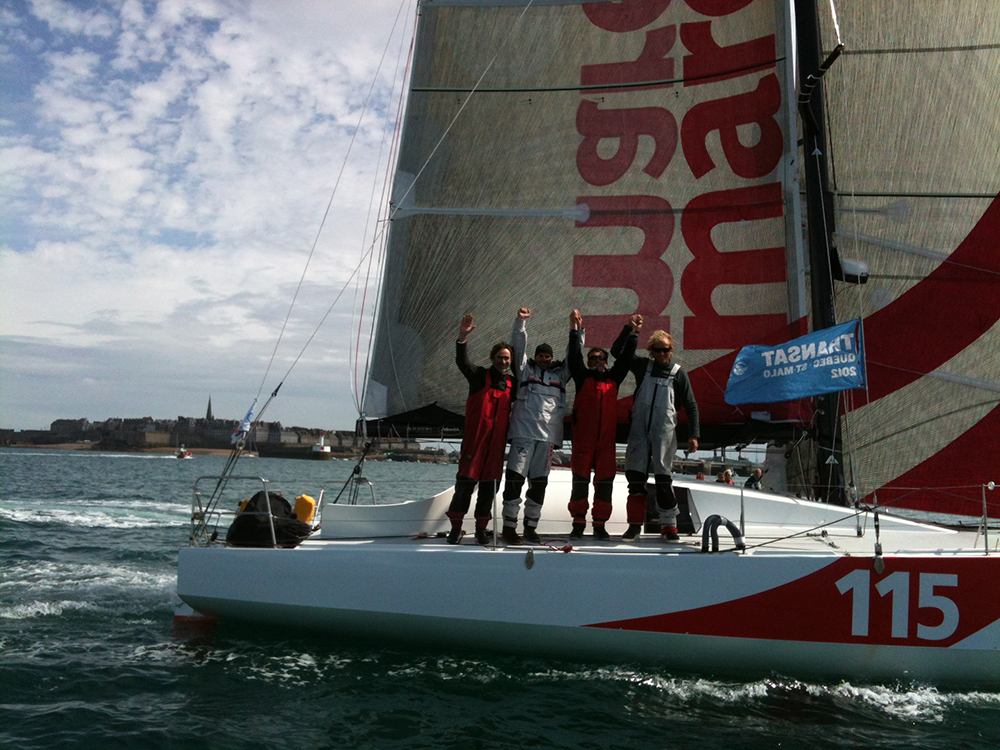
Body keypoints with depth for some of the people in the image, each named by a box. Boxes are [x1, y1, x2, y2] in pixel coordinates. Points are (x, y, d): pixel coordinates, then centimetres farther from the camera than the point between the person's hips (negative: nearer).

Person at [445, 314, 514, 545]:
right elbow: (462, 362, -13)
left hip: (497, 442, 4)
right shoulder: (479, 376, 2)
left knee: (490, 486, 6)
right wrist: (463, 337, -27)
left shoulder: (511, 384, 12)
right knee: (466, 481, -7)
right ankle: (456, 527, 0)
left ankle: (481, 529, 14)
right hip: (475, 439, -3)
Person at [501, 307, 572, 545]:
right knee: (515, 478, -9)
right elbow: (518, 345, 7)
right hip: (523, 431, -3)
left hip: (548, 435, 3)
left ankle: (531, 526, 13)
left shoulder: (560, 373, 20)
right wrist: (521, 322, -1)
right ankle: (509, 525, -4)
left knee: (539, 482, 5)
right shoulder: (525, 369, 14)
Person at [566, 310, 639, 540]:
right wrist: (575, 330, -12)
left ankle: (600, 524, 12)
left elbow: (625, 357, 10)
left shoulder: (614, 378, 14)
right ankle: (578, 523, 10)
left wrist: (632, 333, 3)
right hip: (583, 439, -2)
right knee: (580, 480, 0)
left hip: (606, 439, 2)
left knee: (605, 482, 3)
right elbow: (574, 357, -4)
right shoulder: (582, 377, 7)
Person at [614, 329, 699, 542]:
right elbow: (616, 351, 9)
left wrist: (693, 435, -2)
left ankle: (669, 526, 3)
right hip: (639, 430, 2)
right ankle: (635, 524, 8)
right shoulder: (643, 366, 9)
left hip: (664, 432, -2)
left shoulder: (678, 374, 4)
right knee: (635, 476, 0)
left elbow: (691, 406, 6)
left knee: (663, 478, -4)